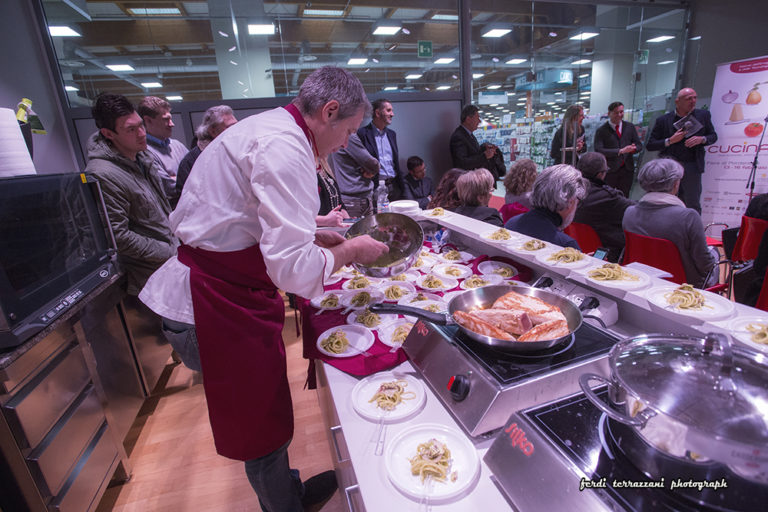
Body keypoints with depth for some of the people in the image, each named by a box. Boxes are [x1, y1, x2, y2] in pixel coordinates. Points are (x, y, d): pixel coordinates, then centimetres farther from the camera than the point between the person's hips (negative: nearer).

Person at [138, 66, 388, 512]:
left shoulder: (270, 128, 12)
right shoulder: (285, 148, -23)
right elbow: (294, 270, -30)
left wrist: (315, 236, 15)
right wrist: (350, 251, -11)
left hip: (218, 287, 11)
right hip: (220, 303, -10)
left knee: (264, 413, 25)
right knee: (262, 426, 11)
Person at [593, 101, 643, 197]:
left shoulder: (630, 127, 11)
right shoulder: (602, 130, -4)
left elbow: (639, 145, 12)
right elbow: (598, 150, -15)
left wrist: (633, 149, -13)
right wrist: (620, 151, -22)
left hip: (627, 169, 4)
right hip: (609, 170, -4)